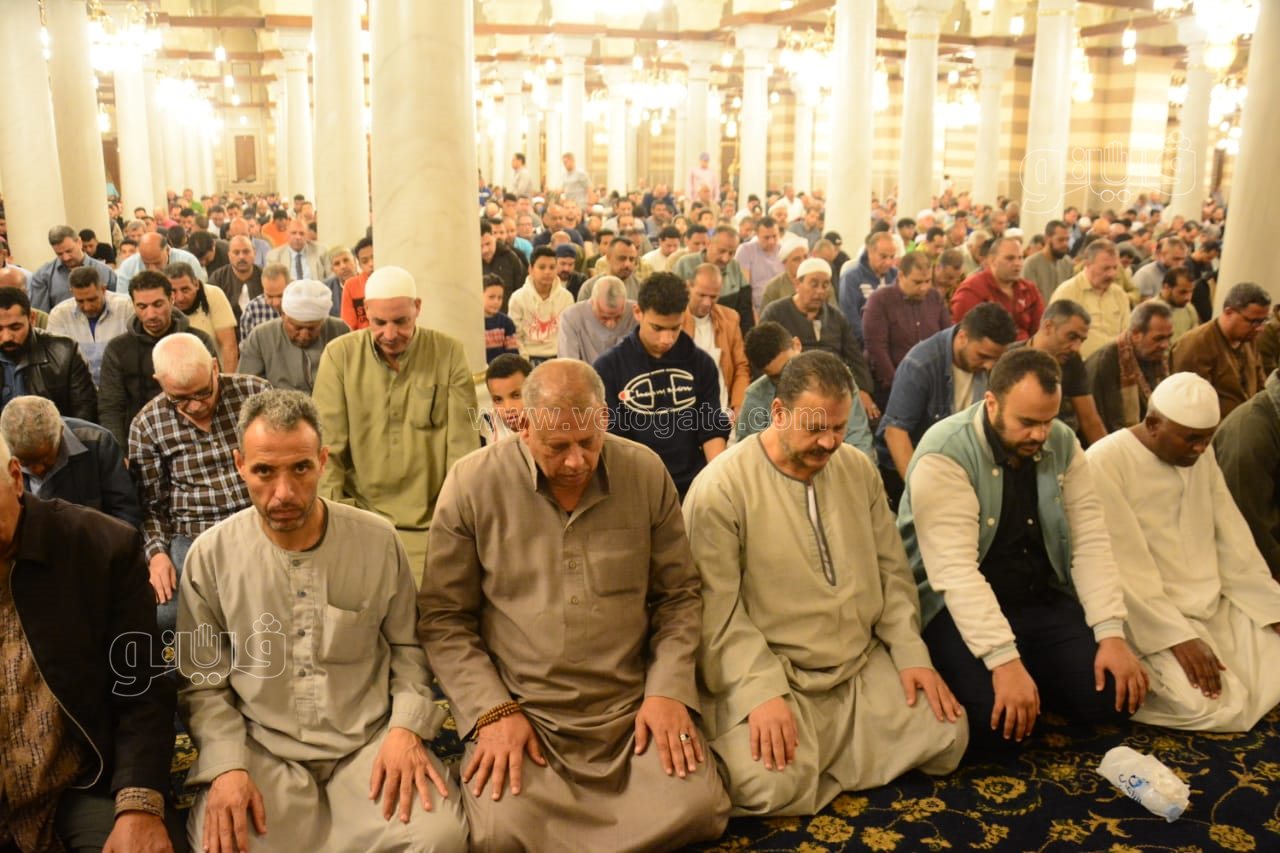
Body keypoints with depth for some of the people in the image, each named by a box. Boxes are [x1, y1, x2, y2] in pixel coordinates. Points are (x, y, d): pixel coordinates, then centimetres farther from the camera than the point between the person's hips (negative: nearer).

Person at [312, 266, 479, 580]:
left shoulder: (449, 353, -1)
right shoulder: (339, 354, 0)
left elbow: (463, 443, -1)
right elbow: (328, 443, -1)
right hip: (359, 517, 1)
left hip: (428, 522, 0)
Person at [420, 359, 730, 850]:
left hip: (632, 707, 2)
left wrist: (669, 690, -5)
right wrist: (493, 710, -11)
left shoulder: (647, 473, 0)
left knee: (697, 810, -17)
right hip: (518, 709, -2)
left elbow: (678, 596, 8)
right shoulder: (471, 484, -6)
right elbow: (443, 617, -1)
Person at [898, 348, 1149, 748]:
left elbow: (1090, 542, -3)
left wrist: (1111, 634, -14)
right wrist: (1004, 660, -35)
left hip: (1043, 598, 6)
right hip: (958, 607, -5)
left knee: (1115, 696, -11)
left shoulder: (1063, 444, -1)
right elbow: (955, 570, -28)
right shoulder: (944, 454, -22)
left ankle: (1035, 675, 18)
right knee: (999, 718, -26)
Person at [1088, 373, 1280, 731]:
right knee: (1215, 708, -25)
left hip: (1216, 603, 8)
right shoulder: (1105, 463, -17)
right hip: (1149, 613, -8)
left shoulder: (1201, 456, 8)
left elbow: (1233, 539, 8)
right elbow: (1126, 567, -21)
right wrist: (1176, 635, -25)